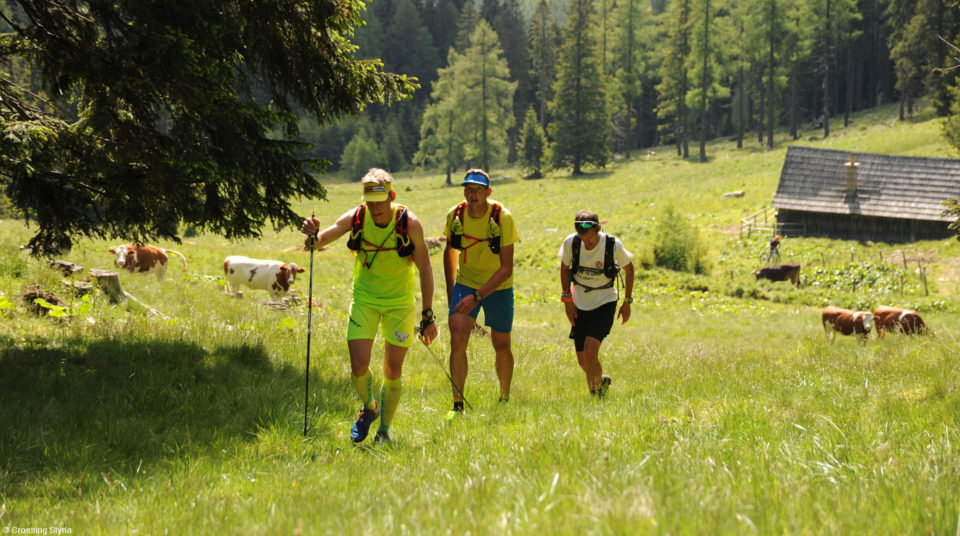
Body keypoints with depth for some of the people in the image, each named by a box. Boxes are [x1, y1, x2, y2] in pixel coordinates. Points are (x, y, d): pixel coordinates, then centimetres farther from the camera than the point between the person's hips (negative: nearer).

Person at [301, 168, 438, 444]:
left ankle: (384, 431, 18)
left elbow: (425, 269, -9)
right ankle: (369, 408, 22)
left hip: (400, 304, -1)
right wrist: (312, 235, -34)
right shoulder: (355, 218, -14)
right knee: (358, 367, -9)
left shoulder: (409, 224, -17)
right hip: (364, 301, 1)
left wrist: (428, 316, -9)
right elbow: (320, 241, -8)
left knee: (392, 371, 3)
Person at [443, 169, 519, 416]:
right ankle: (458, 405, -12)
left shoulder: (502, 218, -21)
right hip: (465, 283, 2)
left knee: (501, 346, 8)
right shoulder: (455, 215, -11)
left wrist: (477, 296, -31)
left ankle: (505, 399, 32)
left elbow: (507, 268, -22)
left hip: (498, 287, -2)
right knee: (457, 339, -17)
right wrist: (450, 291, 10)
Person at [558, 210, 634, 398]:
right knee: (583, 361, 5)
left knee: (590, 353, -21)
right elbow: (564, 268, 6)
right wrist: (567, 298, 0)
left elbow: (629, 268, 0)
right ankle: (602, 381, 36)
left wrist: (627, 301, 2)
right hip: (580, 305, 3)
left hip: (605, 304, -3)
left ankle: (595, 390, 0)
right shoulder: (570, 243, -14)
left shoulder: (613, 245, -19)